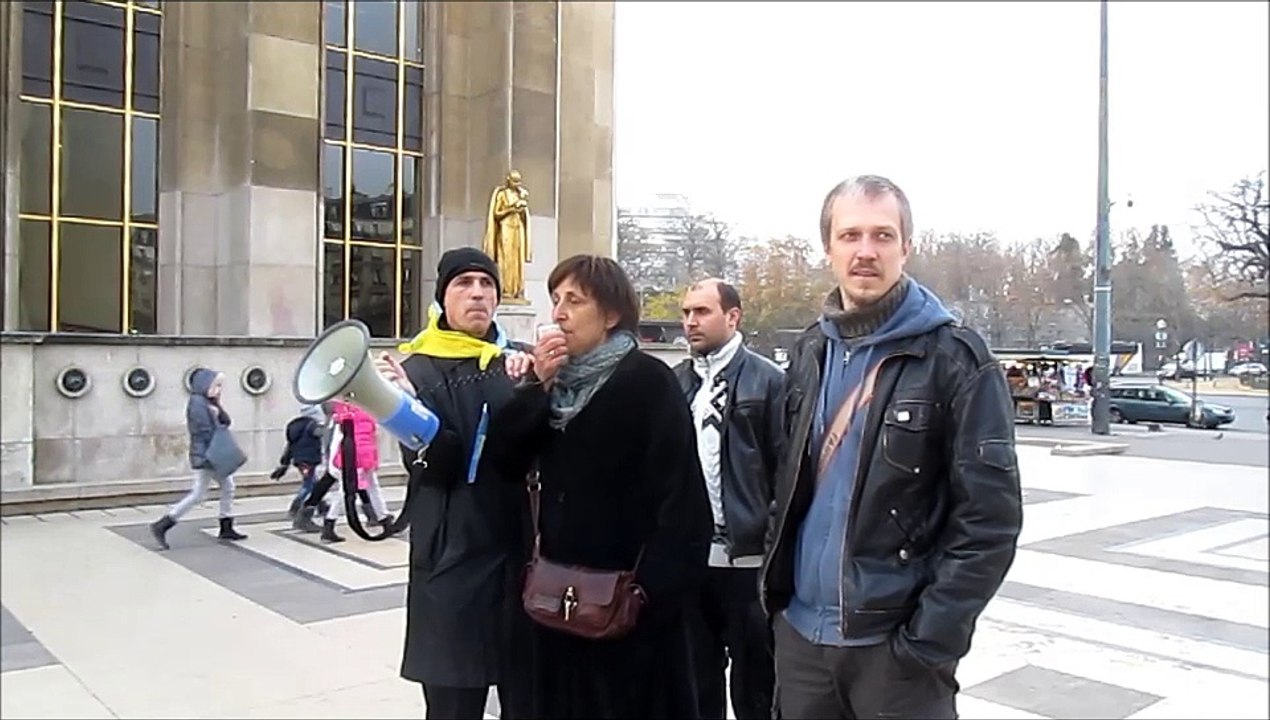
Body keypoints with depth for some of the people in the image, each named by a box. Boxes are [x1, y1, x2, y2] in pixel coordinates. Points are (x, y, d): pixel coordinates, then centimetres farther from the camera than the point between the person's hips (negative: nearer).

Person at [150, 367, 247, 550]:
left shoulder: (209, 403, 14)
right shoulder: (197, 402, -16)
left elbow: (225, 422, 12)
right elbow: (204, 432, -19)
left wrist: (217, 406, 0)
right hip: (204, 456, -10)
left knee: (228, 487, 13)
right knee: (197, 494, -8)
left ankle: (226, 529, 21)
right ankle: (162, 526, -3)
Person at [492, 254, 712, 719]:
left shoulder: (649, 380, -11)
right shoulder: (555, 378, 9)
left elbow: (680, 492, -15)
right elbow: (508, 463, 2)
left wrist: (654, 589, -17)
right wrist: (537, 385, -9)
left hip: (627, 597, -6)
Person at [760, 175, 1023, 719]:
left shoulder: (956, 360, -10)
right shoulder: (810, 352, 6)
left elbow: (989, 521, -12)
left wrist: (930, 642, -15)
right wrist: (775, 584, 8)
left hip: (895, 643, -5)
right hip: (800, 632, 5)